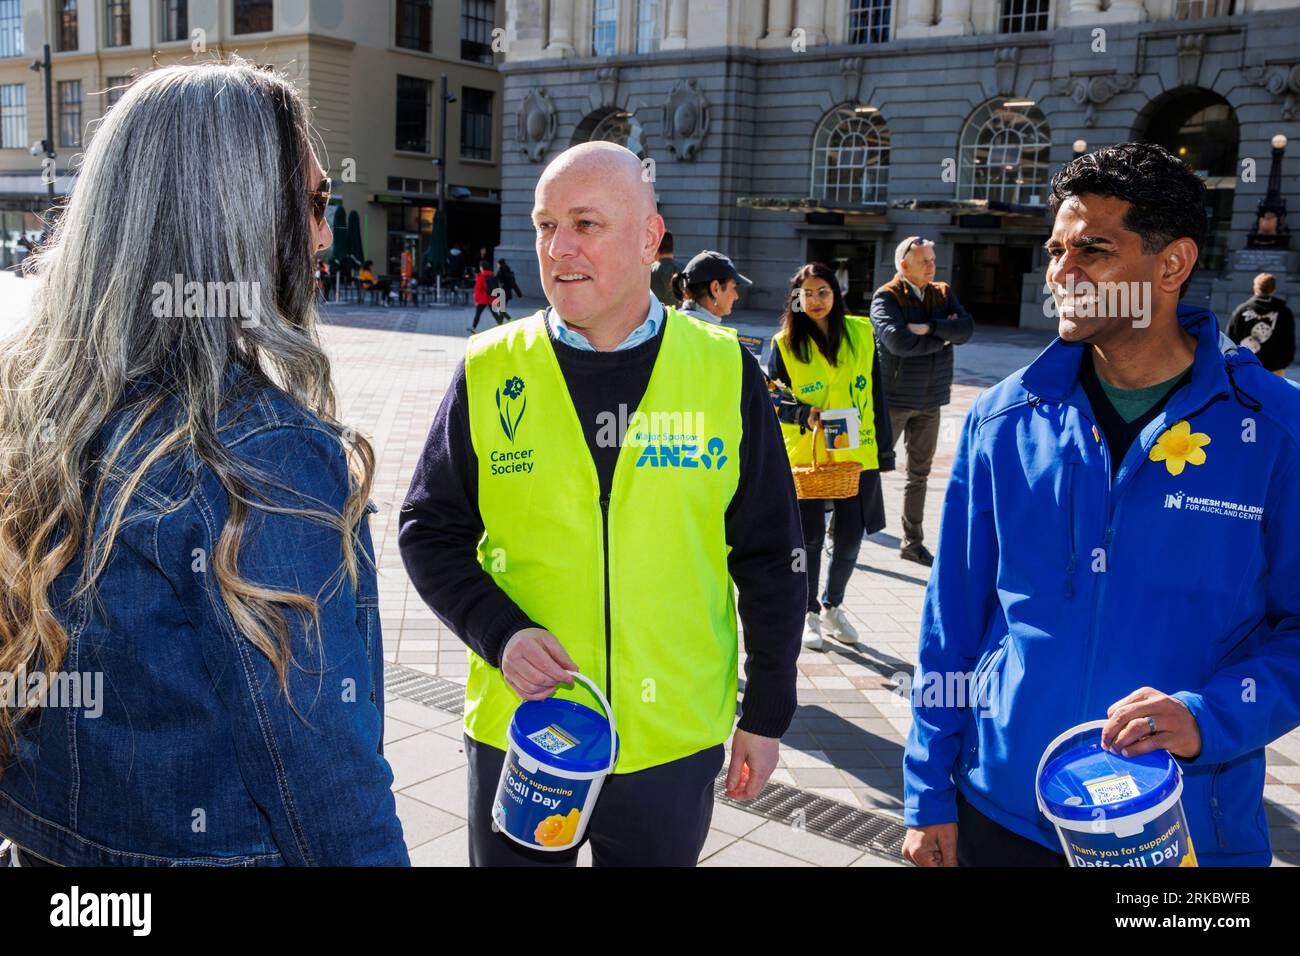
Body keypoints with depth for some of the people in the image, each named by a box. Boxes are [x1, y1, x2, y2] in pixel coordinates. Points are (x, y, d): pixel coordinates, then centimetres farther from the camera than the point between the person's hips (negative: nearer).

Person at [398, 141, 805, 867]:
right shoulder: (490, 370, -4)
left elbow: (770, 559, 1)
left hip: (675, 744, 0)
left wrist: (767, 714, 4)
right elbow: (431, 531, 3)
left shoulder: (726, 370, -5)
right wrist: (500, 632, -14)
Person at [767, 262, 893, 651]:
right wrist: (805, 414, -20)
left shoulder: (862, 332, 3)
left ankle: (832, 605, 32)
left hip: (857, 455, 2)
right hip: (805, 455, -2)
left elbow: (877, 393, 7)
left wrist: (884, 447, 7)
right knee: (809, 538, 6)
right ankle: (808, 612, 26)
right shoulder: (785, 343, -3)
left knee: (849, 538, 7)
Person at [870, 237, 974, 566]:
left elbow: (967, 328, -6)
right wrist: (944, 337, -13)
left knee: (920, 474, 12)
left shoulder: (943, 294, 9)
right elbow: (898, 341, -25)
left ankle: (912, 542, 23)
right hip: (894, 399, -6)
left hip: (930, 402, 6)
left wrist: (930, 327, -21)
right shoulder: (887, 297, -9)